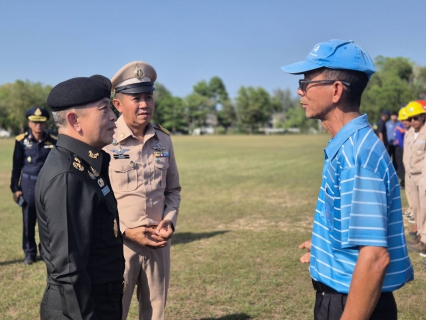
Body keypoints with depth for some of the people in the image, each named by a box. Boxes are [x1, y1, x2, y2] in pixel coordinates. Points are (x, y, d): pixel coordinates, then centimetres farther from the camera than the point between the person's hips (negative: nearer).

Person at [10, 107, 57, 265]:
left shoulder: (53, 141, -3)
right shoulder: (21, 141, -4)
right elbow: (16, 166, 1)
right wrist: (15, 188, -1)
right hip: (28, 184, 0)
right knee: (28, 220, 8)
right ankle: (29, 253, 21)